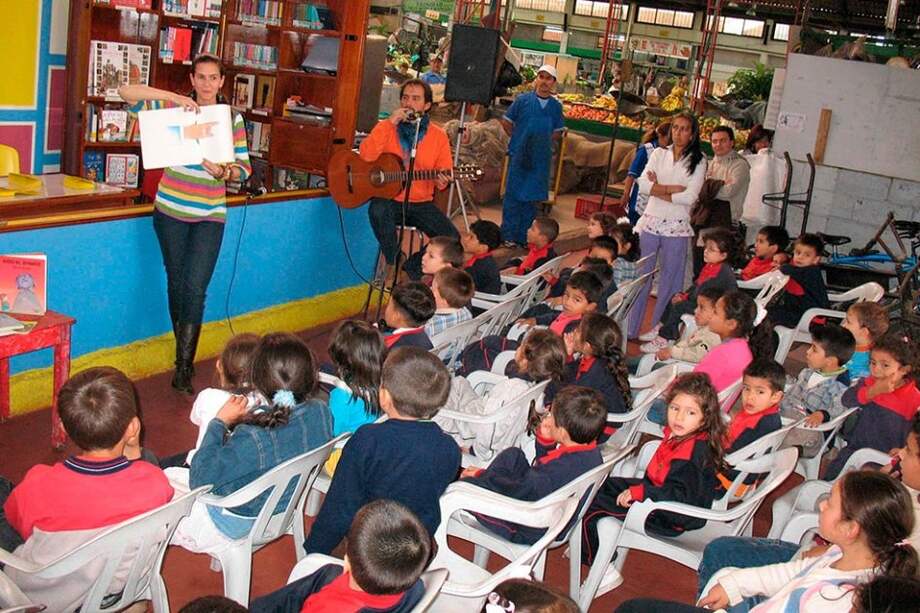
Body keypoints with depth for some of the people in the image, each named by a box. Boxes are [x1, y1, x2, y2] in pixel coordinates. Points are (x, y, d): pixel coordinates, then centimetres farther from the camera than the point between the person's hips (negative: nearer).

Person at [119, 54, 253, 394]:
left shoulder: (232, 118, 3)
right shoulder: (174, 106, 0)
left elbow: (245, 167, 2)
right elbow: (126, 91, -9)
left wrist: (223, 172, -21)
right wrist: (174, 97, -18)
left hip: (210, 216, -1)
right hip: (171, 211, 1)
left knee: (195, 288, -9)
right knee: (176, 283, 12)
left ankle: (184, 368, -1)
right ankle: (184, 357, 29)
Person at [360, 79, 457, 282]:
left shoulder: (438, 136, 4)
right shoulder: (386, 127, 2)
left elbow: (444, 173, 6)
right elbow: (366, 155, -16)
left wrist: (441, 181, -19)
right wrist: (389, 123, -19)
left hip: (422, 203, 2)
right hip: (389, 199, -1)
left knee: (452, 238, -19)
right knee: (378, 210, -37)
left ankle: (407, 269, 3)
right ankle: (392, 263, -11)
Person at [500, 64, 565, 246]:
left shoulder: (556, 106, 5)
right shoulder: (523, 100, -3)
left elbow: (557, 132, 16)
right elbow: (506, 122, 5)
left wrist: (544, 142, 3)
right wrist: (518, 139, 3)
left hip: (541, 158, 3)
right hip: (519, 155, -3)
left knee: (532, 197, 8)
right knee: (513, 195, 0)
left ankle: (523, 236, 17)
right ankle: (508, 235, 7)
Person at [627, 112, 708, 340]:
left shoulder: (698, 161, 0)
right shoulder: (659, 154, 7)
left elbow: (689, 197, -13)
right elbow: (643, 185, -6)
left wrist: (658, 190, -8)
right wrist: (673, 188, -13)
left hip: (677, 228, -2)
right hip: (651, 223, 2)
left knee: (669, 282, 4)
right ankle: (630, 330, 14)